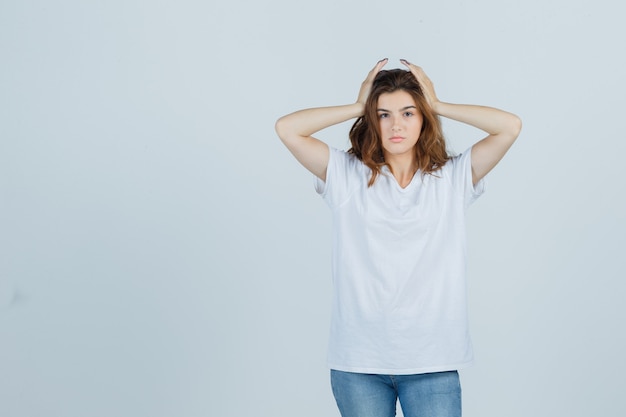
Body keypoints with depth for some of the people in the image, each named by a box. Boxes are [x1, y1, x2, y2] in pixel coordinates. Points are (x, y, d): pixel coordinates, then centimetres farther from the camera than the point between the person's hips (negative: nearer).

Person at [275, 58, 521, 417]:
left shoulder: (454, 178, 3)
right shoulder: (347, 176, 3)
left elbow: (510, 126, -6)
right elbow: (287, 128, -5)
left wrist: (438, 106, 1)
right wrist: (358, 107, 0)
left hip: (432, 361, 0)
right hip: (358, 360, 1)